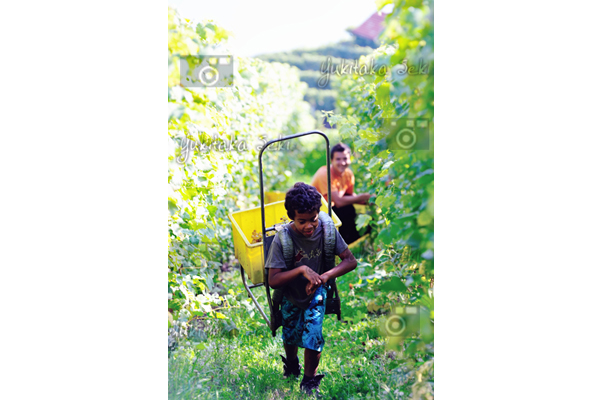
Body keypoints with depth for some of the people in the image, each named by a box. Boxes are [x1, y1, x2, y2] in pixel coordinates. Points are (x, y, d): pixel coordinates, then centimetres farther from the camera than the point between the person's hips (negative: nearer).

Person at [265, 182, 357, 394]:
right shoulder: (282, 238, -28)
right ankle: (291, 367, 52)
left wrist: (322, 277, -34)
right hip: (291, 295, 0)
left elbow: (350, 260, -19)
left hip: (316, 292, 0)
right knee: (290, 336, 16)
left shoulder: (326, 229, -23)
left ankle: (309, 381, 17)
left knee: (312, 334, -11)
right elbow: (273, 281, -28)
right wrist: (302, 269, -42)